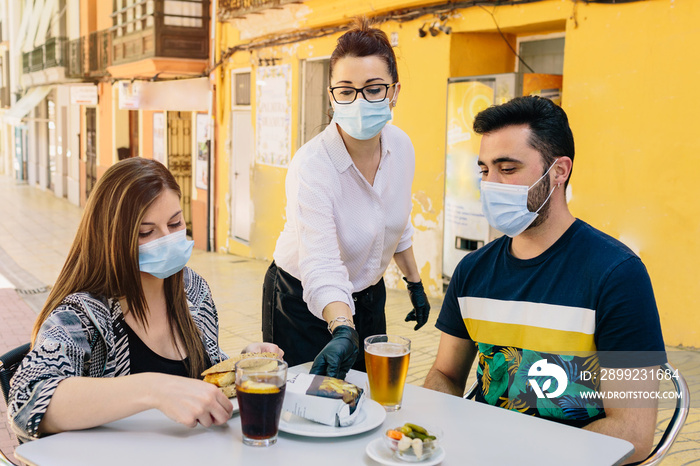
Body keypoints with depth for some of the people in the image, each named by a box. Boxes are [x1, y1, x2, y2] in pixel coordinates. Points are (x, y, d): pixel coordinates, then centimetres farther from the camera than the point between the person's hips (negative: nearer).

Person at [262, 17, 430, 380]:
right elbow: (321, 267, -41)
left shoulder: (401, 146, -10)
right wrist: (342, 330, -56)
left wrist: (414, 282, 14)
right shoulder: (311, 166, -30)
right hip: (303, 302, -5)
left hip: (368, 297, 6)